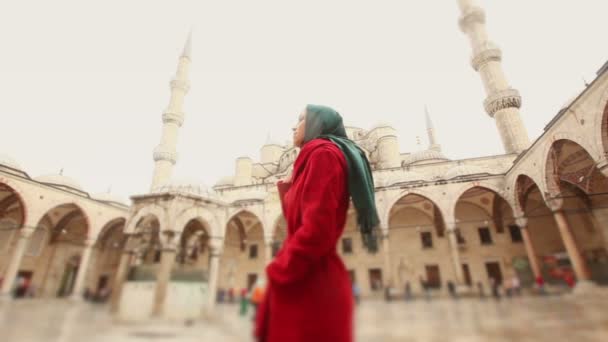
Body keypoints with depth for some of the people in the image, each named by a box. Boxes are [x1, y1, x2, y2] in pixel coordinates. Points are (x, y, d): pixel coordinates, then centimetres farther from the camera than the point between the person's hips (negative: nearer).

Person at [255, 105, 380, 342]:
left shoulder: (324, 154, -9)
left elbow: (317, 227, -22)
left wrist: (277, 273, -12)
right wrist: (288, 191, 14)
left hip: (311, 286, -9)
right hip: (306, 283, 9)